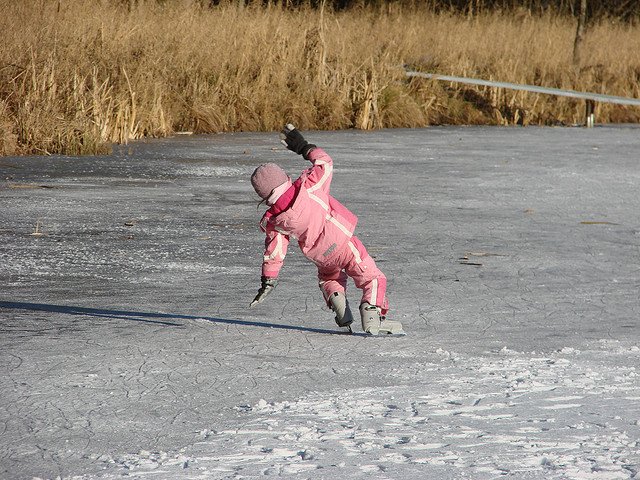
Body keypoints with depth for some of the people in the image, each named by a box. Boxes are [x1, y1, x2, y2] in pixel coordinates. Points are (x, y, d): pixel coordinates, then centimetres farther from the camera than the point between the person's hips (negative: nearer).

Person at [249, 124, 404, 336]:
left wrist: (268, 280, 7)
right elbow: (325, 163, -6)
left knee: (329, 278, 34)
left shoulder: (274, 222, -14)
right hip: (344, 244, -3)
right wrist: (304, 147, 2)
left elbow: (274, 251, -5)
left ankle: (337, 302, 7)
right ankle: (372, 313, -18)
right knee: (372, 279, 5)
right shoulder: (309, 187, -22)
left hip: (323, 258, 3)